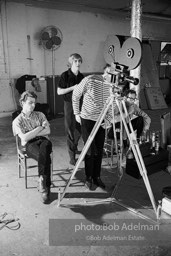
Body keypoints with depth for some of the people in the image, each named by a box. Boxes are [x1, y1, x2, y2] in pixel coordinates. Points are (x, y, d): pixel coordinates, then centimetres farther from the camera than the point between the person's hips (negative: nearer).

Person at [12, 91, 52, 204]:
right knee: (44, 156, -37)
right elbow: (24, 137, -6)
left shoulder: (40, 115, 19)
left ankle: (42, 181, -35)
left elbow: (48, 131, 6)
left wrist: (31, 134, -2)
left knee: (45, 145, -38)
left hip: (43, 140, 2)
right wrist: (40, 127, -3)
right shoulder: (17, 121, 9)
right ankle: (46, 187, -34)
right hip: (29, 145, -2)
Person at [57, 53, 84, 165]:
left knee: (79, 129, 13)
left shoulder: (81, 76, 9)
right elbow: (59, 91, -9)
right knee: (70, 131, -2)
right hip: (69, 104, -5)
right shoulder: (65, 75, -7)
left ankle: (74, 148, 39)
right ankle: (72, 157, 5)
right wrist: (72, 88, -17)